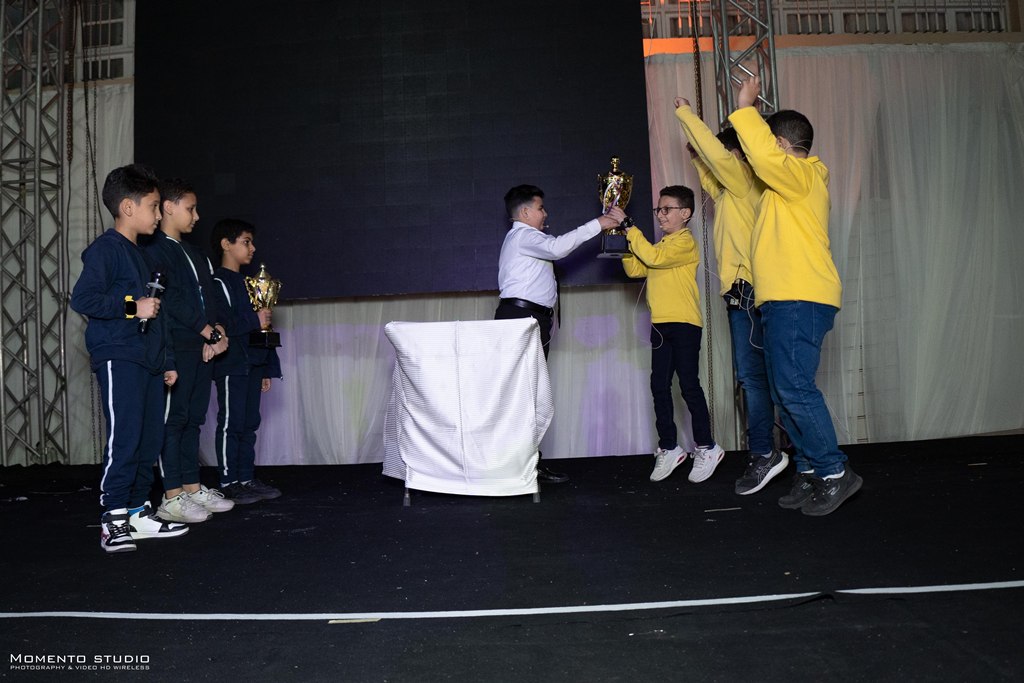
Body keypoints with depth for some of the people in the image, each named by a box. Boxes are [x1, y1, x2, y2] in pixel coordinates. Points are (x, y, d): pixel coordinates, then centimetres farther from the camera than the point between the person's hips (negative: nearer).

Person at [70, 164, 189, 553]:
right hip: (117, 358, -9)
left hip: (147, 362, 9)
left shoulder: (141, 255, 22)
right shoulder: (105, 249, -6)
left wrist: (167, 360, 23)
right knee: (124, 440, -10)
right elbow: (82, 298, -19)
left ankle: (139, 513, 18)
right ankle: (113, 523, -3)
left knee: (150, 441, 9)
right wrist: (132, 306, -15)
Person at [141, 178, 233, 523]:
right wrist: (209, 330, -12)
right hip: (175, 348, -8)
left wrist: (217, 332, 0)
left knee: (194, 419, 11)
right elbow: (171, 298, -15)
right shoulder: (153, 249, -6)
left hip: (204, 347, 8)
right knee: (173, 420, -4)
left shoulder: (194, 254, 21)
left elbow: (213, 295, 16)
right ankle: (171, 498, 1)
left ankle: (192, 488, 19)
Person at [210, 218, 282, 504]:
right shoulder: (218, 282, -7)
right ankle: (228, 483, 5)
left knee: (249, 424, 10)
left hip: (252, 364, 8)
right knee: (231, 424, -3)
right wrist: (255, 320, -15)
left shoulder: (247, 282, 19)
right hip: (231, 366, -8)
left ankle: (247, 479, 17)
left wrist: (267, 368, 17)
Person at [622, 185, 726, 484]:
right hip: (660, 325, 8)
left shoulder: (685, 241, -5)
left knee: (689, 385, -5)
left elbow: (654, 258, -19)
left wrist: (629, 228, -15)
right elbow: (636, 269, 13)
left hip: (684, 324, -8)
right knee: (659, 386, 6)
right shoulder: (660, 246, 22)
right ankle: (668, 448, 14)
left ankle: (706, 448, 7)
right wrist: (625, 245, 1)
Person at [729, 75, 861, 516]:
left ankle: (834, 472, -5)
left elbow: (765, 155, -25)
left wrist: (745, 107, -13)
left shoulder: (801, 175, -5)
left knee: (794, 389, -13)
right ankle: (810, 473, 13)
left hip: (800, 301, -10)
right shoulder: (793, 183, 24)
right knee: (786, 392, 9)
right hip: (786, 300, 10)